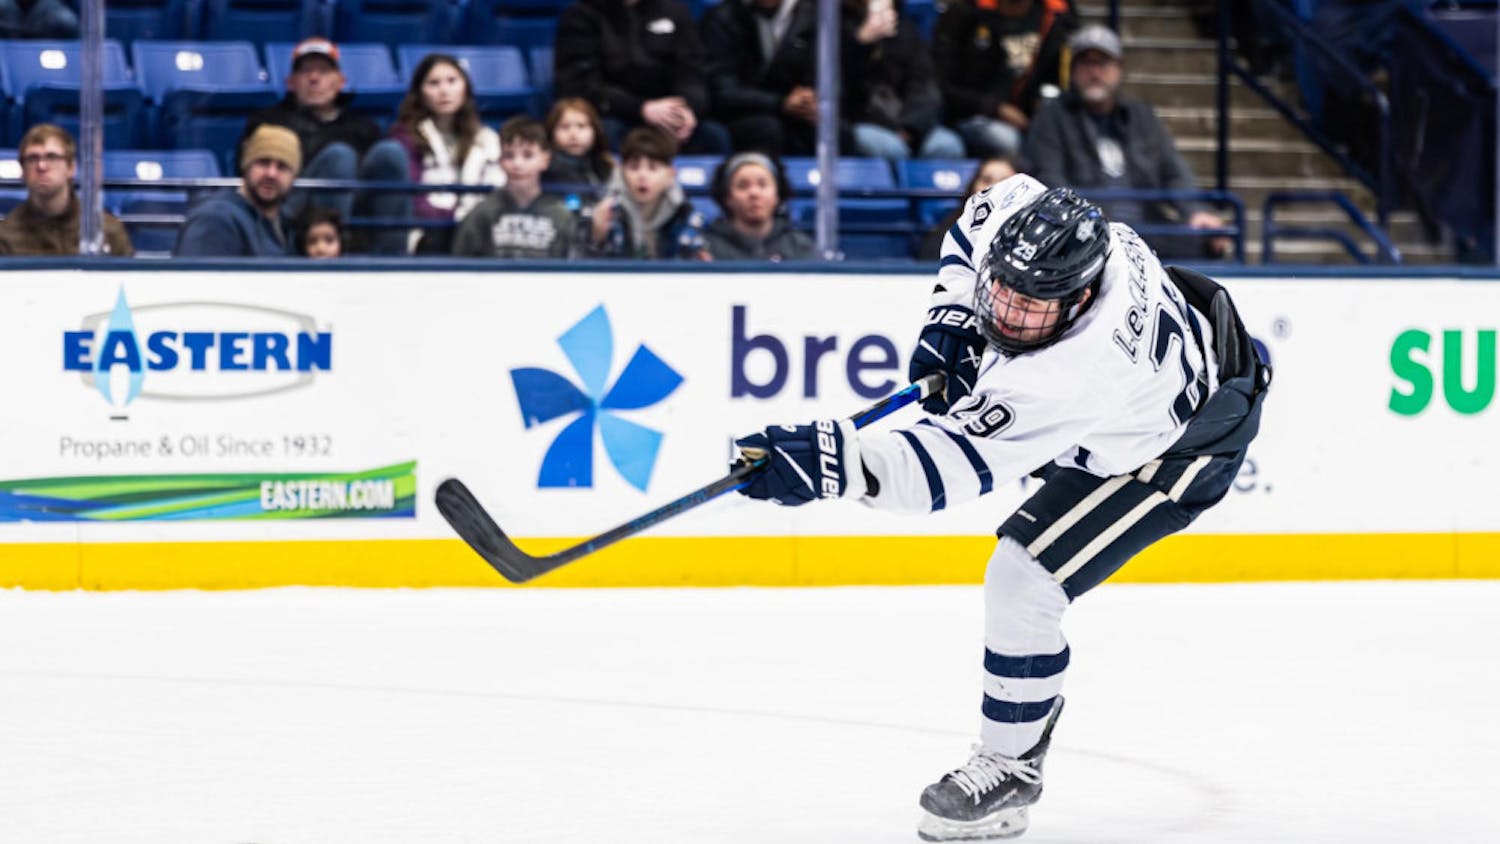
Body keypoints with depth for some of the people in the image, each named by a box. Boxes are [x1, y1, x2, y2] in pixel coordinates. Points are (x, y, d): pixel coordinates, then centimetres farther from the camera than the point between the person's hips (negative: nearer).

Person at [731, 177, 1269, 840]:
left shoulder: (1071, 374, -46)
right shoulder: (1018, 217, -27)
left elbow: (956, 462, -49)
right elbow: (982, 212, -1)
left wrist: (835, 464, -60)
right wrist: (952, 315, -13)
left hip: (1189, 442, -9)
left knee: (1023, 580, -16)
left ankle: (1009, 768, 1)